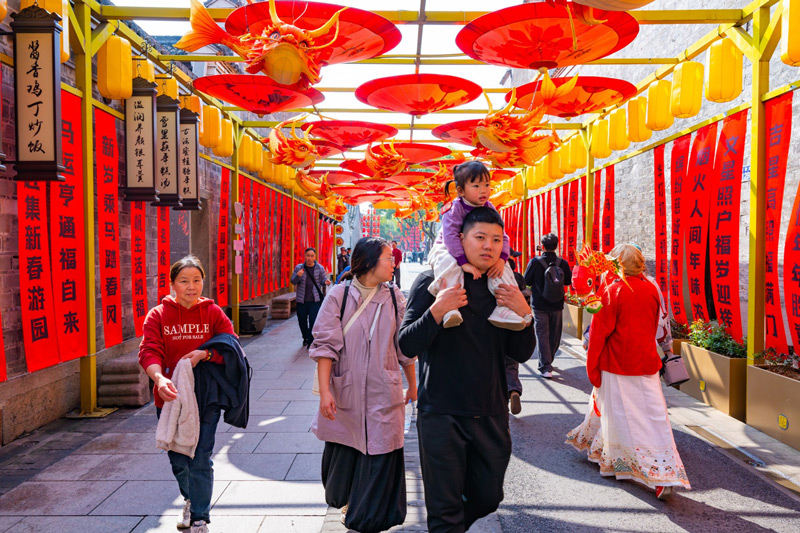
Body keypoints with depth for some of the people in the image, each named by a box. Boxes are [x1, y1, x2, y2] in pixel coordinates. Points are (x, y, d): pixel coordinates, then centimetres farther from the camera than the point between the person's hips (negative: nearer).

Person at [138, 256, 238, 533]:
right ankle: (190, 500, 45)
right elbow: (148, 351, -13)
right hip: (170, 396, 2)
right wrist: (160, 378, -32)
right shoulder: (158, 315, -2)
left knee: (200, 459, -1)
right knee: (177, 458, 16)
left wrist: (205, 354, -22)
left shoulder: (213, 313, -1)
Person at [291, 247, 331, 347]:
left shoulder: (320, 268, 1)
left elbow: (323, 280, 7)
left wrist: (326, 282, -17)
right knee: (302, 320, 13)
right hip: (301, 300, 2)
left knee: (313, 322, -9)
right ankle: (306, 338, 38)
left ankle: (311, 343, -1)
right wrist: (298, 276, -19)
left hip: (315, 300, -2)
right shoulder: (299, 268, 2)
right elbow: (293, 282, 3)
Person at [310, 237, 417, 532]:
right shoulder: (339, 295, -7)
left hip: (383, 396, 1)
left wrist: (412, 384, 15)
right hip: (345, 392, -1)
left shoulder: (394, 297, 0)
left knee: (379, 457, 3)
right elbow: (325, 345, -9)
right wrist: (324, 391, -15)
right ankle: (349, 500, 47)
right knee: (343, 453, 16)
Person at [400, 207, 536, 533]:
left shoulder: (506, 290, 6)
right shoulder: (432, 282, -7)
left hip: (491, 415, 5)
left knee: (488, 497, 20)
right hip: (441, 414, -4)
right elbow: (407, 345, -11)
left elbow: (521, 354, 5)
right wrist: (436, 312, -27)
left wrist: (523, 313, -11)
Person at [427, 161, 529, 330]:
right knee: (448, 262, -39)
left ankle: (503, 309, -16)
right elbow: (450, 236, -30)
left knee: (503, 268, -15)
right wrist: (464, 262, -39)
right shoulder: (455, 209, -19)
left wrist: (501, 259, -21)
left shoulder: (490, 209, -2)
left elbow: (502, 236, -1)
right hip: (448, 249, -5)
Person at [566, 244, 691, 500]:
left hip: (617, 365, -5)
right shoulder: (651, 289, 3)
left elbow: (599, 332, -11)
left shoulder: (612, 291, -13)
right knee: (653, 414, 10)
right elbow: (654, 327, 14)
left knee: (623, 417, 5)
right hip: (646, 362, 6)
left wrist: (592, 366, -3)